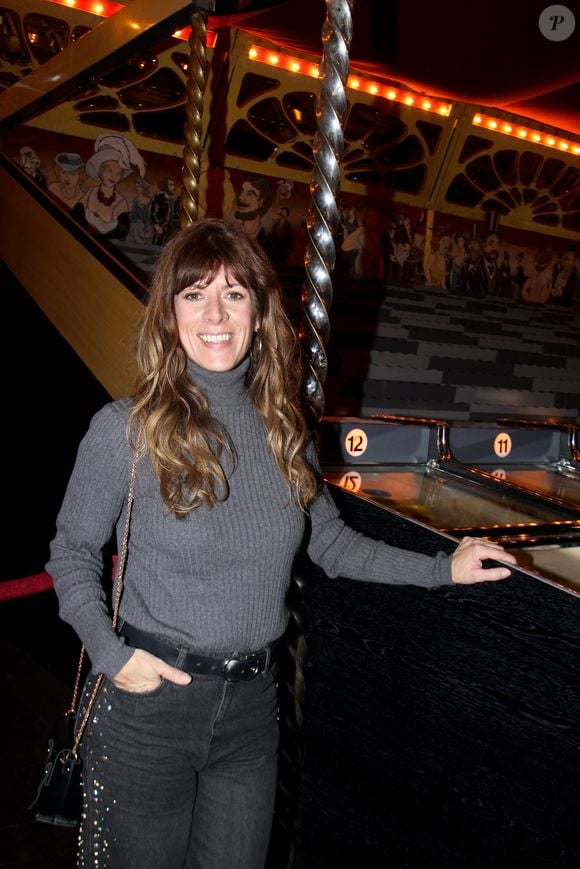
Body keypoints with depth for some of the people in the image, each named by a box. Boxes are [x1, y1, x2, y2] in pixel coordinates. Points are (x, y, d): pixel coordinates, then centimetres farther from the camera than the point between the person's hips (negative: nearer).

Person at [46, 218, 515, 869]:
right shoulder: (125, 429, -12)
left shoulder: (282, 427, 0)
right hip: (149, 699, -3)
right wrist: (109, 653, -15)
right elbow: (72, 552, -2)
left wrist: (443, 568, 7)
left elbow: (332, 543, 9)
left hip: (252, 704, 3)